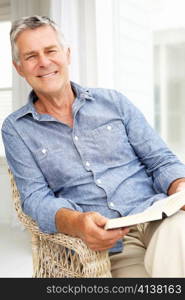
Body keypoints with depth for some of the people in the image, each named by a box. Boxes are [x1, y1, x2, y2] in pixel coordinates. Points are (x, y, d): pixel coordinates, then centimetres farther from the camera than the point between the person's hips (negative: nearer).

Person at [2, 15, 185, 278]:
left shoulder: (113, 102, 11)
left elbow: (161, 161, 11)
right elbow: (36, 198, 1)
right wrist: (76, 223, -21)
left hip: (156, 214, 2)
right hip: (106, 242, -1)